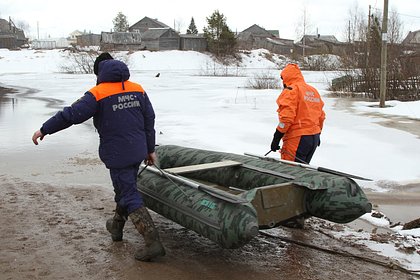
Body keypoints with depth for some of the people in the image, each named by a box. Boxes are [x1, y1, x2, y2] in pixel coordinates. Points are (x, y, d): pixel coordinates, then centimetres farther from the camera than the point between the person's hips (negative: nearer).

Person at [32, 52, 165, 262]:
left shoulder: (98, 94, -12)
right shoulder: (137, 90, 6)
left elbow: (71, 115, -14)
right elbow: (149, 120, 9)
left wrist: (44, 130, -2)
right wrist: (150, 149, 18)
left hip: (117, 155, -6)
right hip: (137, 153, 7)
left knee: (130, 197, -3)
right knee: (124, 188, 24)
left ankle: (153, 242, -9)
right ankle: (116, 227, 43)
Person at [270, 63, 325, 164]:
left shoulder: (291, 90, -9)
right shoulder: (313, 91, 17)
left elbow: (287, 116, -19)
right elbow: (321, 115, 20)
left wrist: (276, 138, -16)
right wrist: (317, 133, 30)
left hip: (298, 138, -9)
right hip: (314, 138, 9)